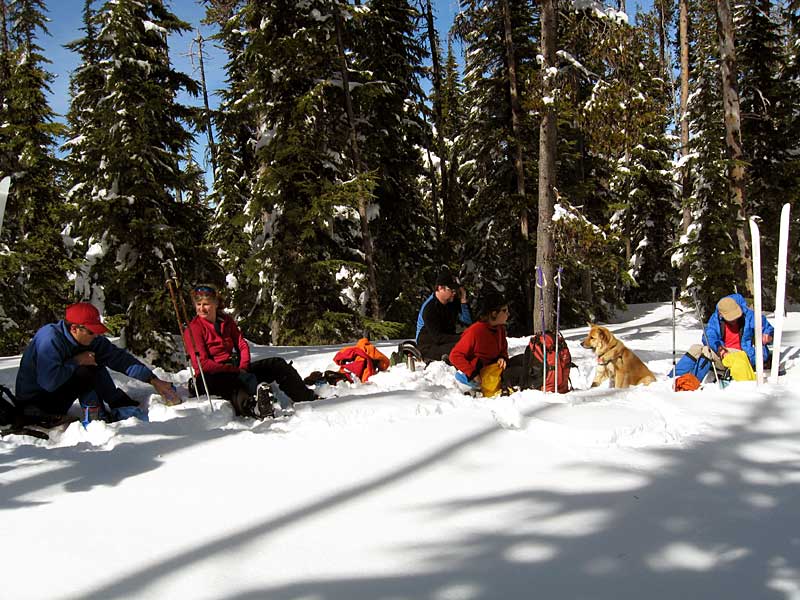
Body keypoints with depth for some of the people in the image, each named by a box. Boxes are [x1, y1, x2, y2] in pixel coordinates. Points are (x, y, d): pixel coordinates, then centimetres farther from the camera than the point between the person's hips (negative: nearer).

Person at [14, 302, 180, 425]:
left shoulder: (90, 339, -5)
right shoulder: (50, 338, -27)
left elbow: (120, 358, -2)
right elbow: (49, 382, -36)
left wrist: (154, 381, -8)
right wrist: (76, 362, -23)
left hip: (54, 394, 8)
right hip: (33, 404, -8)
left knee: (96, 363, -1)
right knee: (86, 371, -24)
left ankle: (120, 404, -1)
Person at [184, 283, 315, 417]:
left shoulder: (226, 320, 12)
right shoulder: (193, 330, -8)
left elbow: (242, 344, 9)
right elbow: (202, 363, -16)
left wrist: (243, 368, -11)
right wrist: (234, 371, -21)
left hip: (236, 369, 7)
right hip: (213, 376, -7)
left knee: (277, 364, -2)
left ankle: (307, 398, -2)